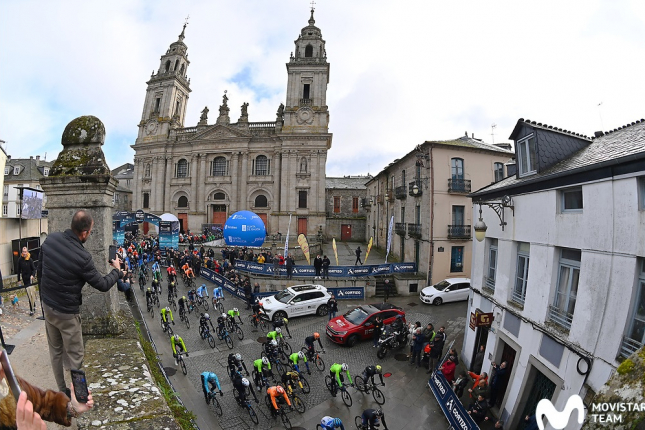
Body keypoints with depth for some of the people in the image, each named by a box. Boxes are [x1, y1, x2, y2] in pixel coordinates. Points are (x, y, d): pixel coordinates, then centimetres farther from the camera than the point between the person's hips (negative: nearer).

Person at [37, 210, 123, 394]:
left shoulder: (51, 239, -9)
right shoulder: (82, 257, -28)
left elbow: (40, 270, 6)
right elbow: (103, 285, -16)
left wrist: (47, 293, 20)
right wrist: (117, 270, 1)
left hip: (47, 305, 7)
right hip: (67, 313, -7)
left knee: (55, 351, 21)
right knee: (75, 356, 10)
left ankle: (62, 390, 37)